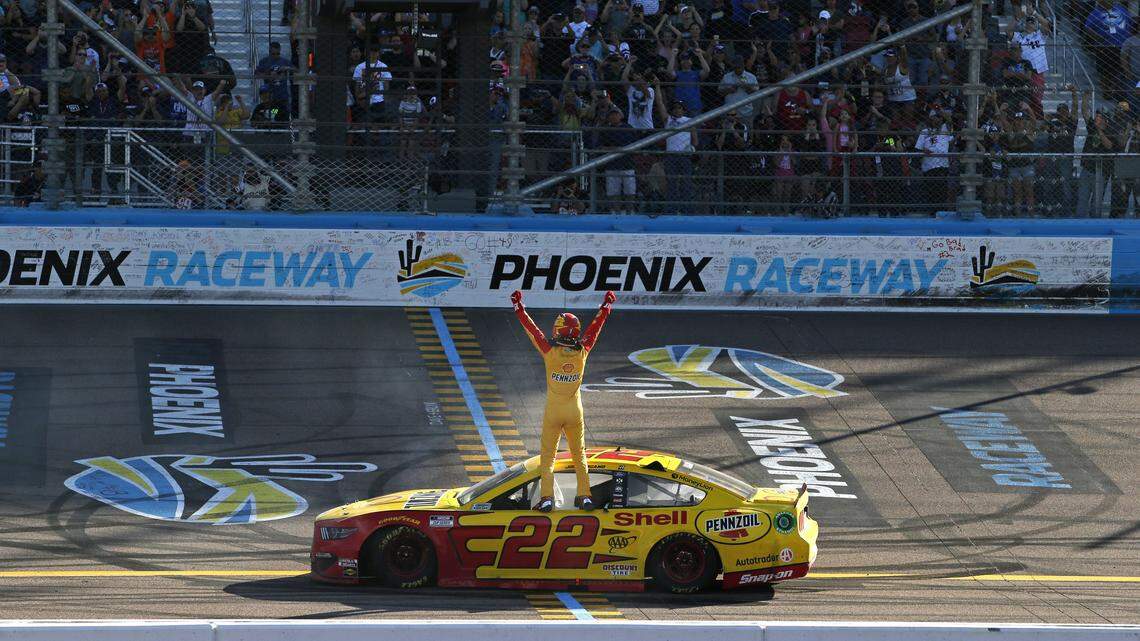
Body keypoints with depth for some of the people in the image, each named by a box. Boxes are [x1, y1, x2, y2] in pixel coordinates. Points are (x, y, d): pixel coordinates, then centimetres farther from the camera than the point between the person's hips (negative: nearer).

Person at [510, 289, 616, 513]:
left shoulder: (550, 352, -15)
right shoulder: (582, 351, -9)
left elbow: (531, 328, -6)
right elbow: (596, 326, 5)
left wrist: (518, 306, 5)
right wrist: (606, 305, 17)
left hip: (553, 411, -3)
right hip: (575, 411, 3)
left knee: (548, 456, 4)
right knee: (579, 454, 15)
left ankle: (546, 497, -5)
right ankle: (584, 495, 15)